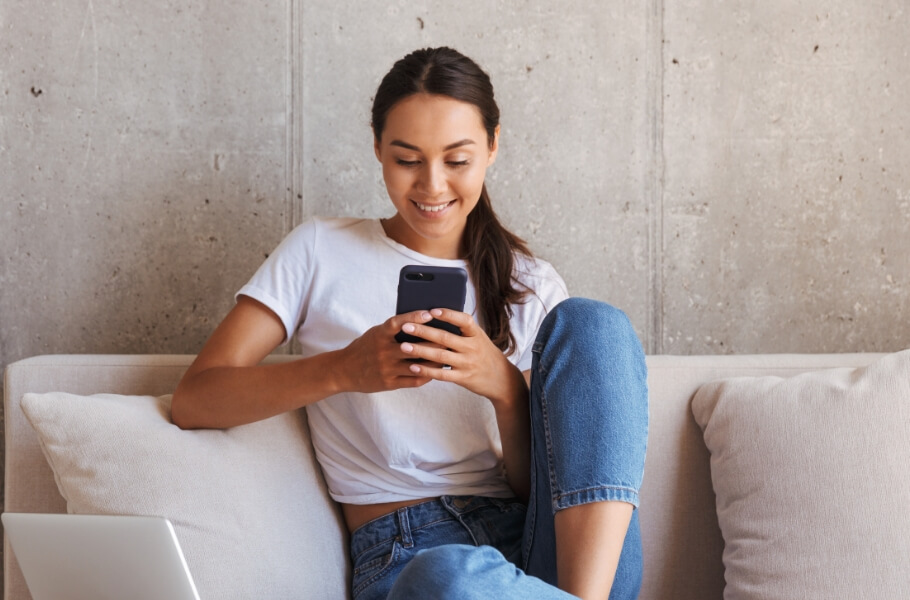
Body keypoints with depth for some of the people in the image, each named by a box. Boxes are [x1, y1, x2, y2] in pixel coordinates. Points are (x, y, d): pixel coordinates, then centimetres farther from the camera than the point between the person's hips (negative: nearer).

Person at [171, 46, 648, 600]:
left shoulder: (532, 286, 15)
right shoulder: (321, 251, 10)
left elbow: (539, 486, 7)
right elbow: (193, 400, -1)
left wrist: (505, 387, -14)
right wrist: (342, 370, -16)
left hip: (545, 547, 4)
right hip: (403, 551, -4)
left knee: (592, 323, -20)